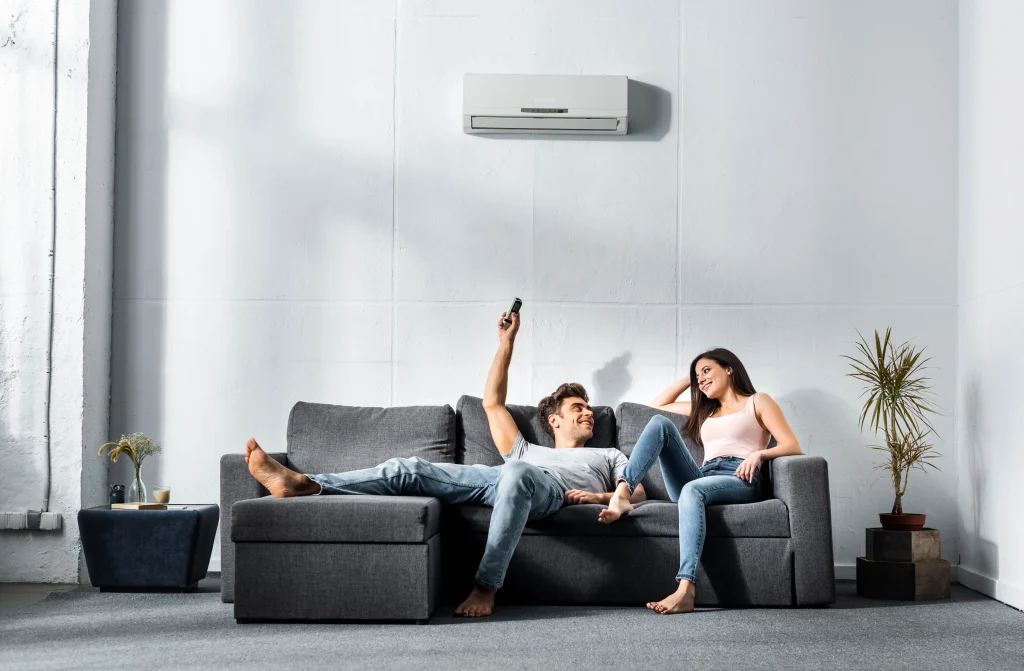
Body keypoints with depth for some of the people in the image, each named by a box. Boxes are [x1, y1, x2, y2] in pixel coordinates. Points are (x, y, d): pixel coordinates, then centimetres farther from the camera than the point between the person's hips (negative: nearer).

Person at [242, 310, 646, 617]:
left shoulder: (607, 456, 37)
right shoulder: (527, 452, 42)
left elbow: (638, 492, 21)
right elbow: (492, 402, 40)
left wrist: (601, 497, -2)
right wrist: (507, 342, 44)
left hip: (555, 492, -4)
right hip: (502, 481, 4)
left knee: (516, 472, -43)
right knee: (408, 470, -16)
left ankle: (487, 586, -42)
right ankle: (302, 485, -32)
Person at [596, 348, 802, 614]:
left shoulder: (758, 402, 17)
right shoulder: (706, 409, 36)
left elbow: (793, 447, 4)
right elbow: (658, 403, 40)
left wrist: (759, 454, -15)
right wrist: (689, 379, 35)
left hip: (740, 480, -5)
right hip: (702, 477, 5)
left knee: (692, 490, -40)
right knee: (659, 422, -12)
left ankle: (686, 591, -55)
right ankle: (622, 493, -34)